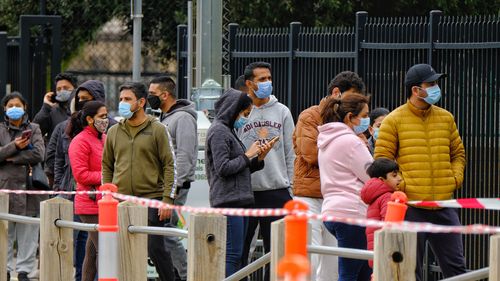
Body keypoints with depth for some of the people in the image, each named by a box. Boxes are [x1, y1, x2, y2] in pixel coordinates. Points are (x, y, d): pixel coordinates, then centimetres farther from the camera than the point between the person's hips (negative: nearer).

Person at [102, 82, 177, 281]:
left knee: (155, 248, -6)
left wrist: (168, 199, -10)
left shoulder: (157, 130, 0)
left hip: (151, 199, -4)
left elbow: (169, 165, -2)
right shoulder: (114, 132, 12)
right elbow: (107, 166, 18)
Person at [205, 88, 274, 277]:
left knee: (236, 255, 8)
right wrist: (247, 155, -8)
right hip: (228, 201, -10)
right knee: (232, 254, -12)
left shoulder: (229, 131, 22)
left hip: (240, 201, 10)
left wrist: (259, 157, 7)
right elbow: (223, 168, -17)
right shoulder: (219, 131, -8)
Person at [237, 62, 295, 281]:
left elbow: (291, 151, 9)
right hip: (245, 191, -2)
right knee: (239, 249, 2)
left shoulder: (282, 112, 9)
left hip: (277, 190, 2)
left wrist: (290, 184, 4)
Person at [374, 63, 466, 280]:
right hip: (410, 205, -4)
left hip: (443, 204, 4)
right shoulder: (394, 120, -2)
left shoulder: (445, 118, 12)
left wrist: (456, 178, 5)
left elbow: (458, 153, 22)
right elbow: (381, 160, -3)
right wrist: (401, 185, -12)